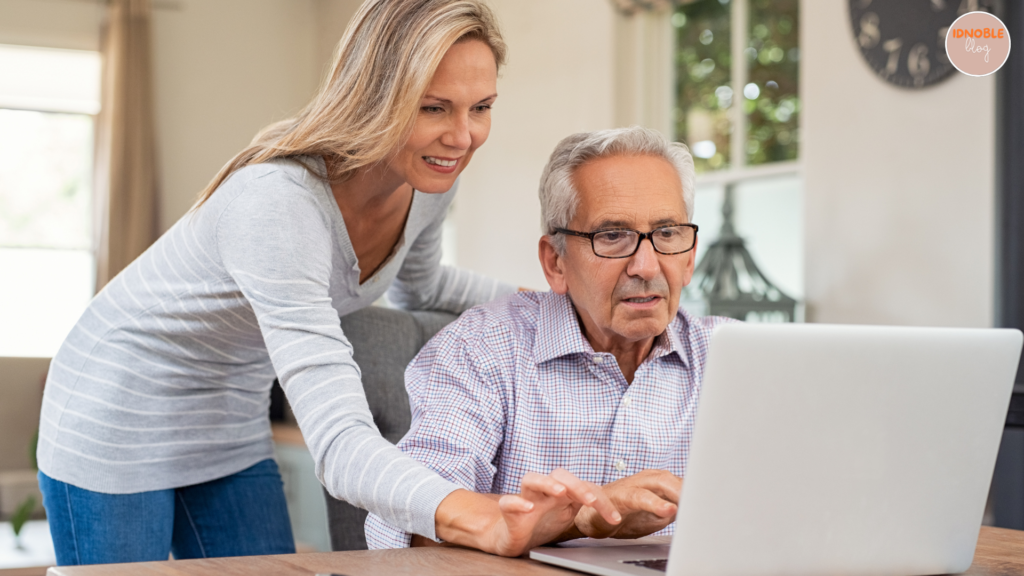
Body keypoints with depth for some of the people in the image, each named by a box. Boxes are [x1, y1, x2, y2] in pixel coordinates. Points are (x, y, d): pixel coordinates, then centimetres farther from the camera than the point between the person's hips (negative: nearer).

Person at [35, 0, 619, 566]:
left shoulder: (431, 178, -11)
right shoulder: (277, 200, -36)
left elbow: (418, 286, 15)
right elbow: (338, 441, -45)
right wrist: (479, 519, -61)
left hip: (232, 427, 7)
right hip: (120, 419, -7)